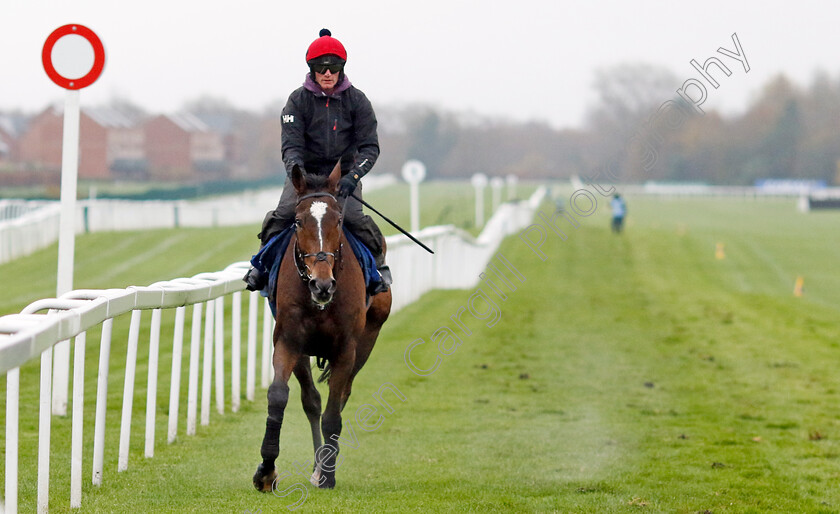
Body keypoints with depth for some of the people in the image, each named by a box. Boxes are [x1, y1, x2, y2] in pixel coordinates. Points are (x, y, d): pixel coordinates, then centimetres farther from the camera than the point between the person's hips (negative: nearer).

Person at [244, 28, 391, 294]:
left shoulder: (356, 100, -4)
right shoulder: (298, 100, -5)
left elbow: (370, 147, -8)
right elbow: (291, 145, -12)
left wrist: (353, 176, -25)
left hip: (343, 174, 0)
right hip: (306, 172, 1)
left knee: (353, 217, -23)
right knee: (281, 215, -20)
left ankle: (379, 262, 0)